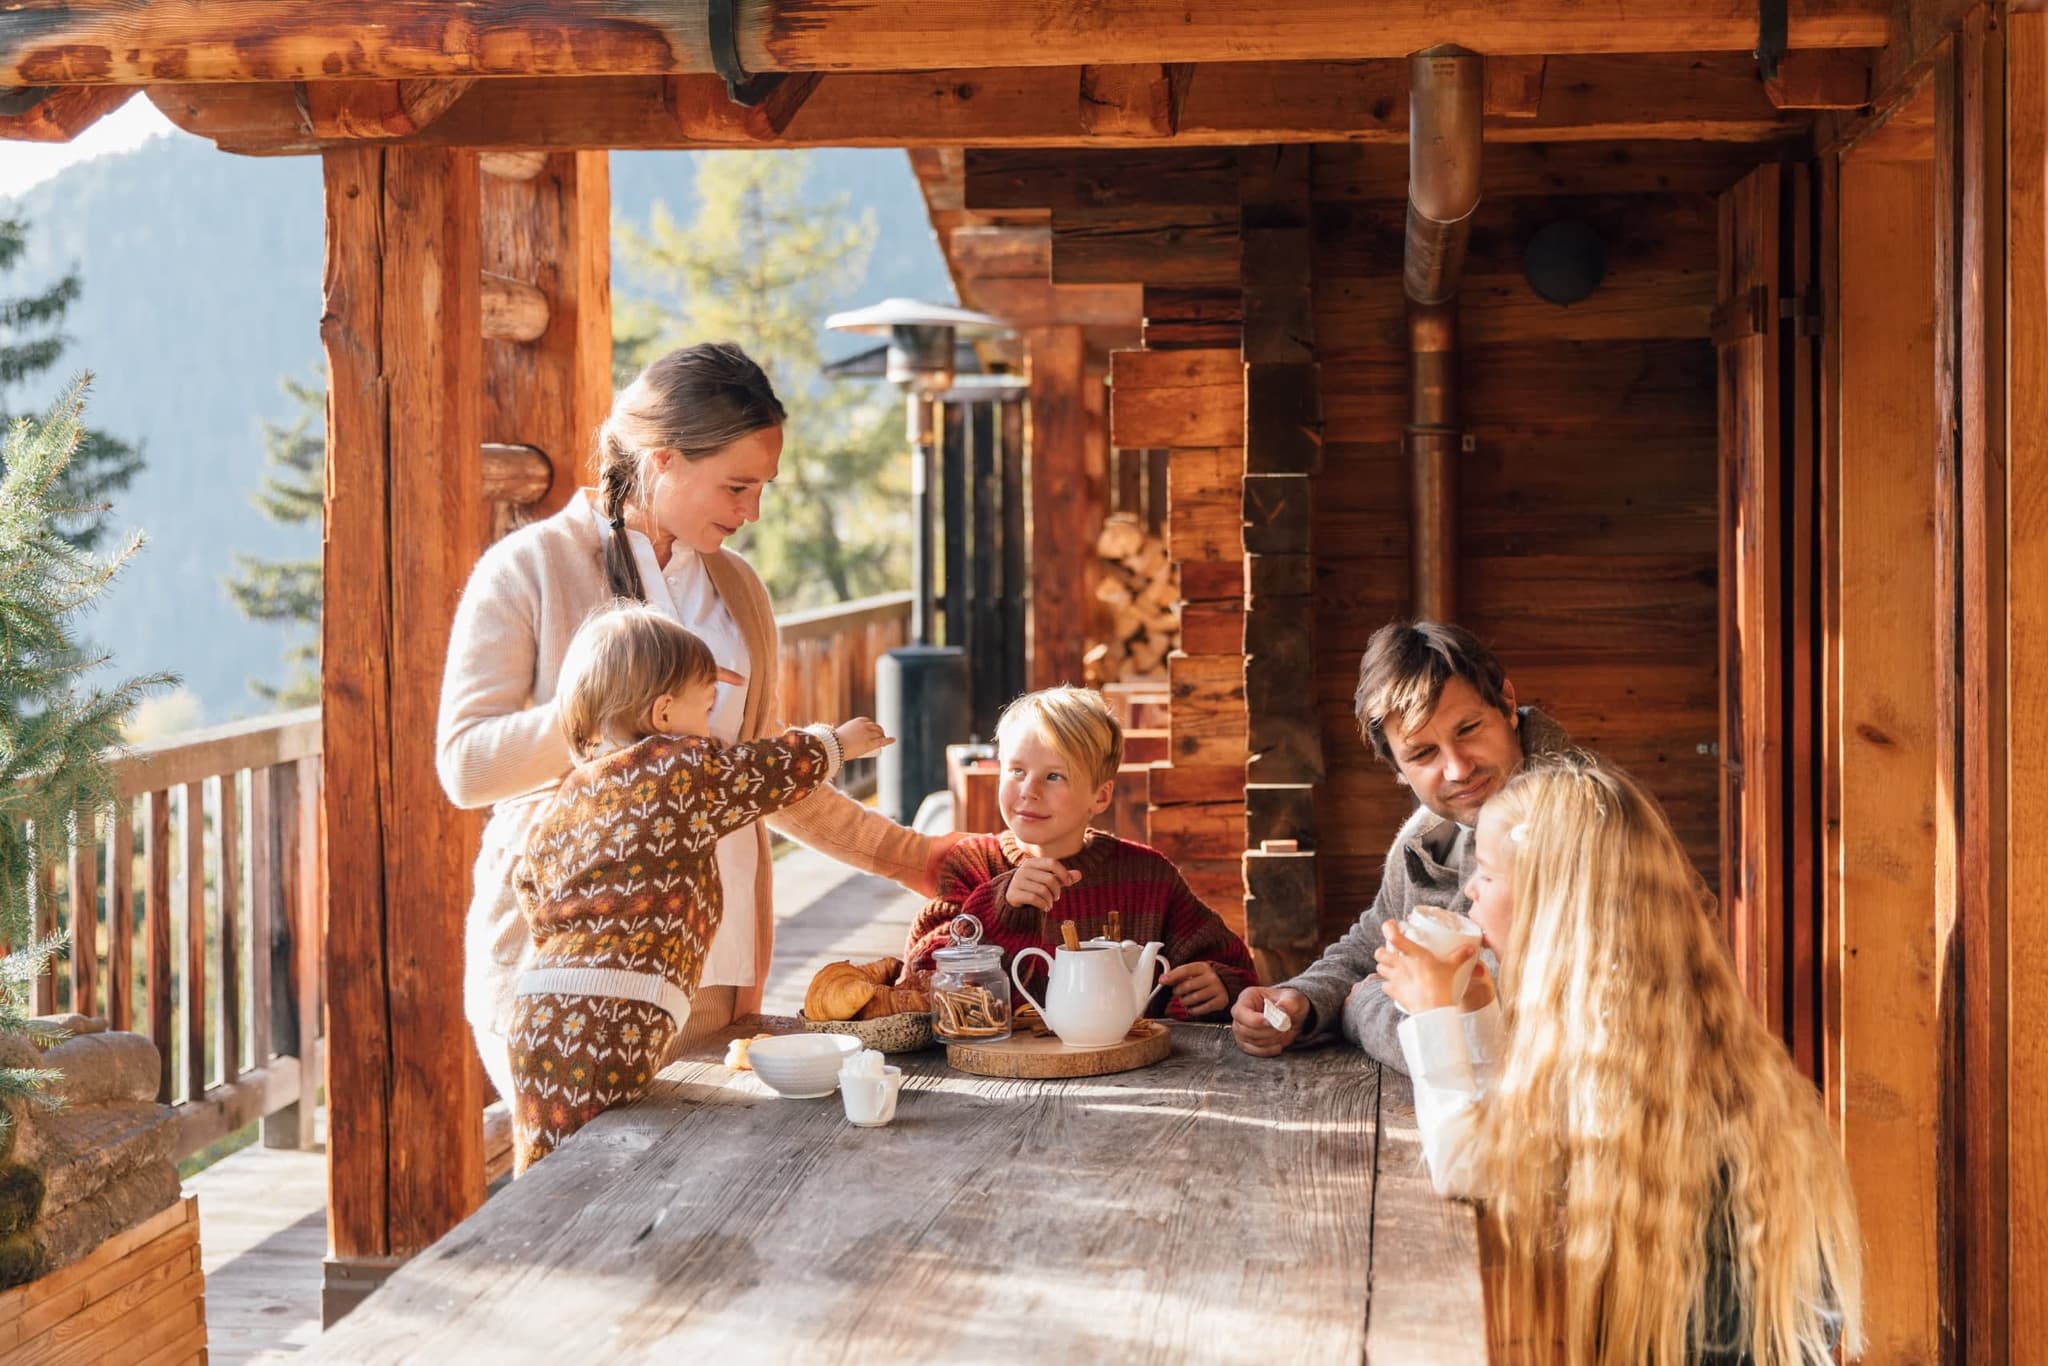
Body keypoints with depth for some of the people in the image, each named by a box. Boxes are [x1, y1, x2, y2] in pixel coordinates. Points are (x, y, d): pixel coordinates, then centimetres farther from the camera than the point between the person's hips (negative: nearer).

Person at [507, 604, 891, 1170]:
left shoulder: (555, 807, 19)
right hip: (616, 1017, -7)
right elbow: (776, 767, 16)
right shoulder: (684, 769, 1)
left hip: (537, 1015, 7)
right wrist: (835, 742, 37)